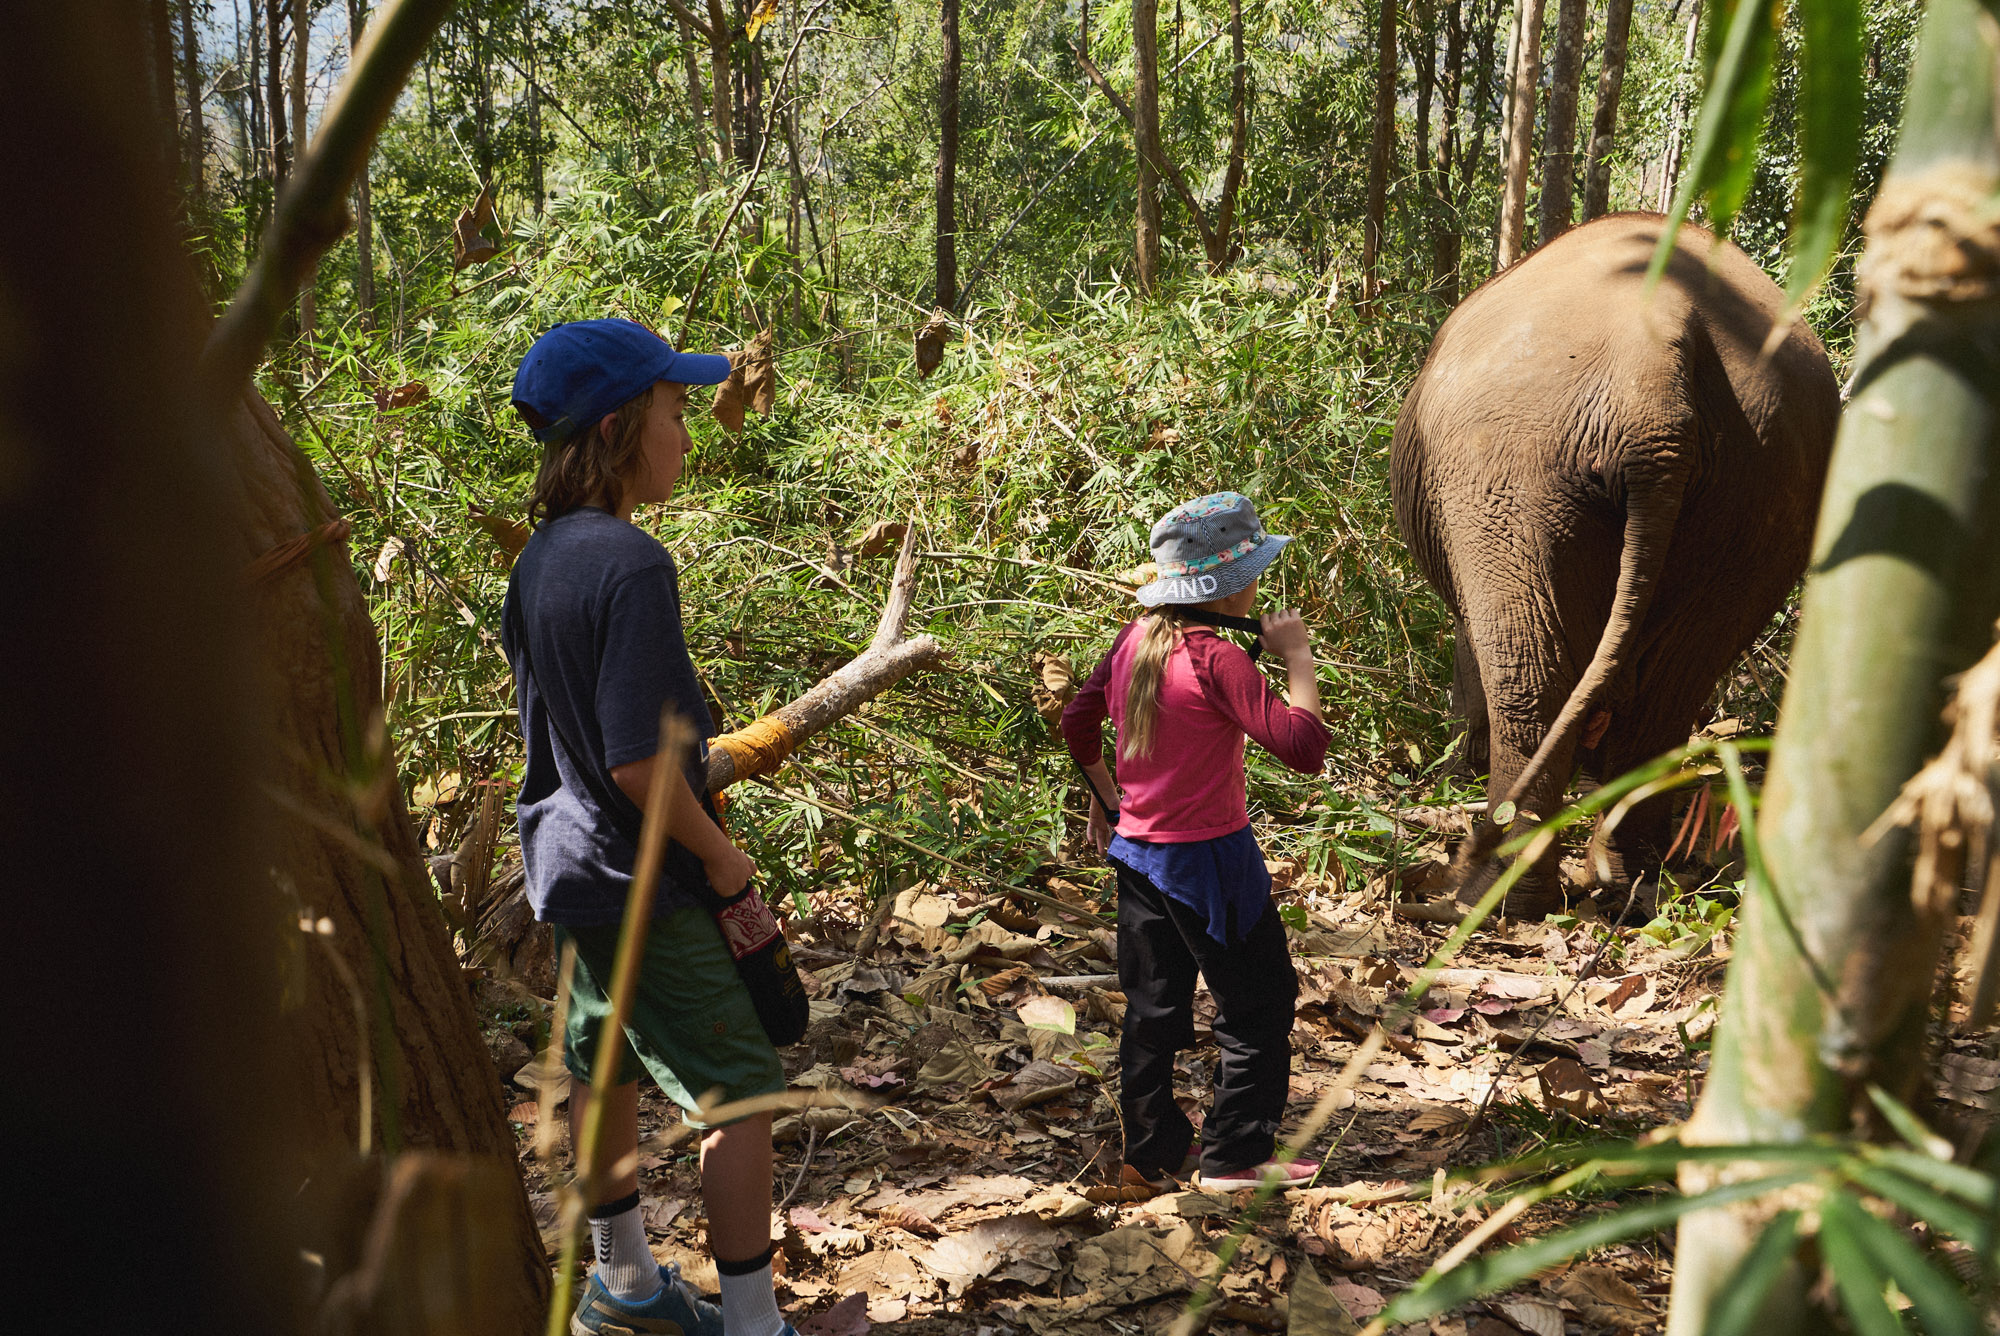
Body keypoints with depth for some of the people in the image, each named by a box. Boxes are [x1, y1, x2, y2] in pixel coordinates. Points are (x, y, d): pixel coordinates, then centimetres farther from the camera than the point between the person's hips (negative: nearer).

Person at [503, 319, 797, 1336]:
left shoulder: (538, 558, 5)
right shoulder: (630, 564, -23)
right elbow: (636, 759, -26)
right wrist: (720, 855, -14)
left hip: (571, 867, 9)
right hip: (639, 882, -9)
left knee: (608, 1070, 21)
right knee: (740, 1089, 1)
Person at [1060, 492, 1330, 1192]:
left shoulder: (1135, 639, 1)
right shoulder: (1217, 660, -21)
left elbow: (1077, 721, 12)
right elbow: (1305, 749, -25)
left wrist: (1105, 796, 24)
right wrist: (1298, 657, -15)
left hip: (1138, 851, 7)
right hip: (1210, 858, -7)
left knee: (1153, 1006, 16)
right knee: (1258, 1006, 10)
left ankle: (1151, 1156, 27)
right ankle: (1234, 1156, 17)